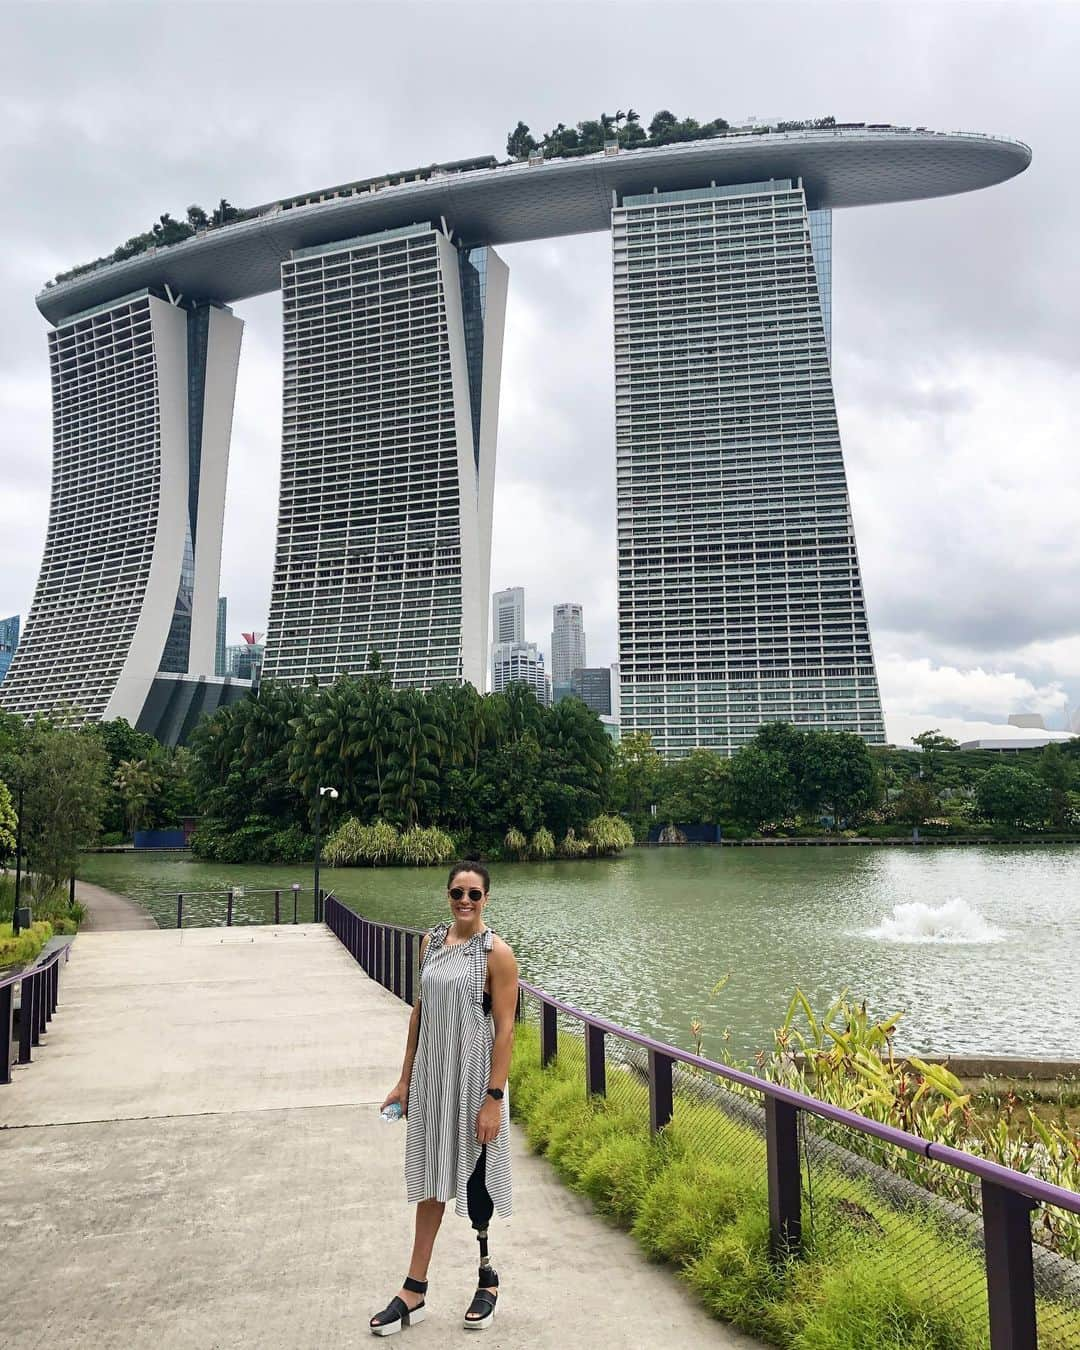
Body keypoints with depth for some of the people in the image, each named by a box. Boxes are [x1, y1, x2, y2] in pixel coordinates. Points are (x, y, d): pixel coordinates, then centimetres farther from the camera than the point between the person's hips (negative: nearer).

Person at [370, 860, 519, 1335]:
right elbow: (420, 1010, 9)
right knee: (431, 1179, 14)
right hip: (431, 1079, 5)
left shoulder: (496, 953, -14)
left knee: (474, 1180, 10)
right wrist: (405, 1079, 9)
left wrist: (494, 1099, -18)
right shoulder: (432, 941, 3)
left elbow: (505, 1029, -15)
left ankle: (487, 1278, 33)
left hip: (473, 1082, -5)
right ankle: (414, 1293, 25)